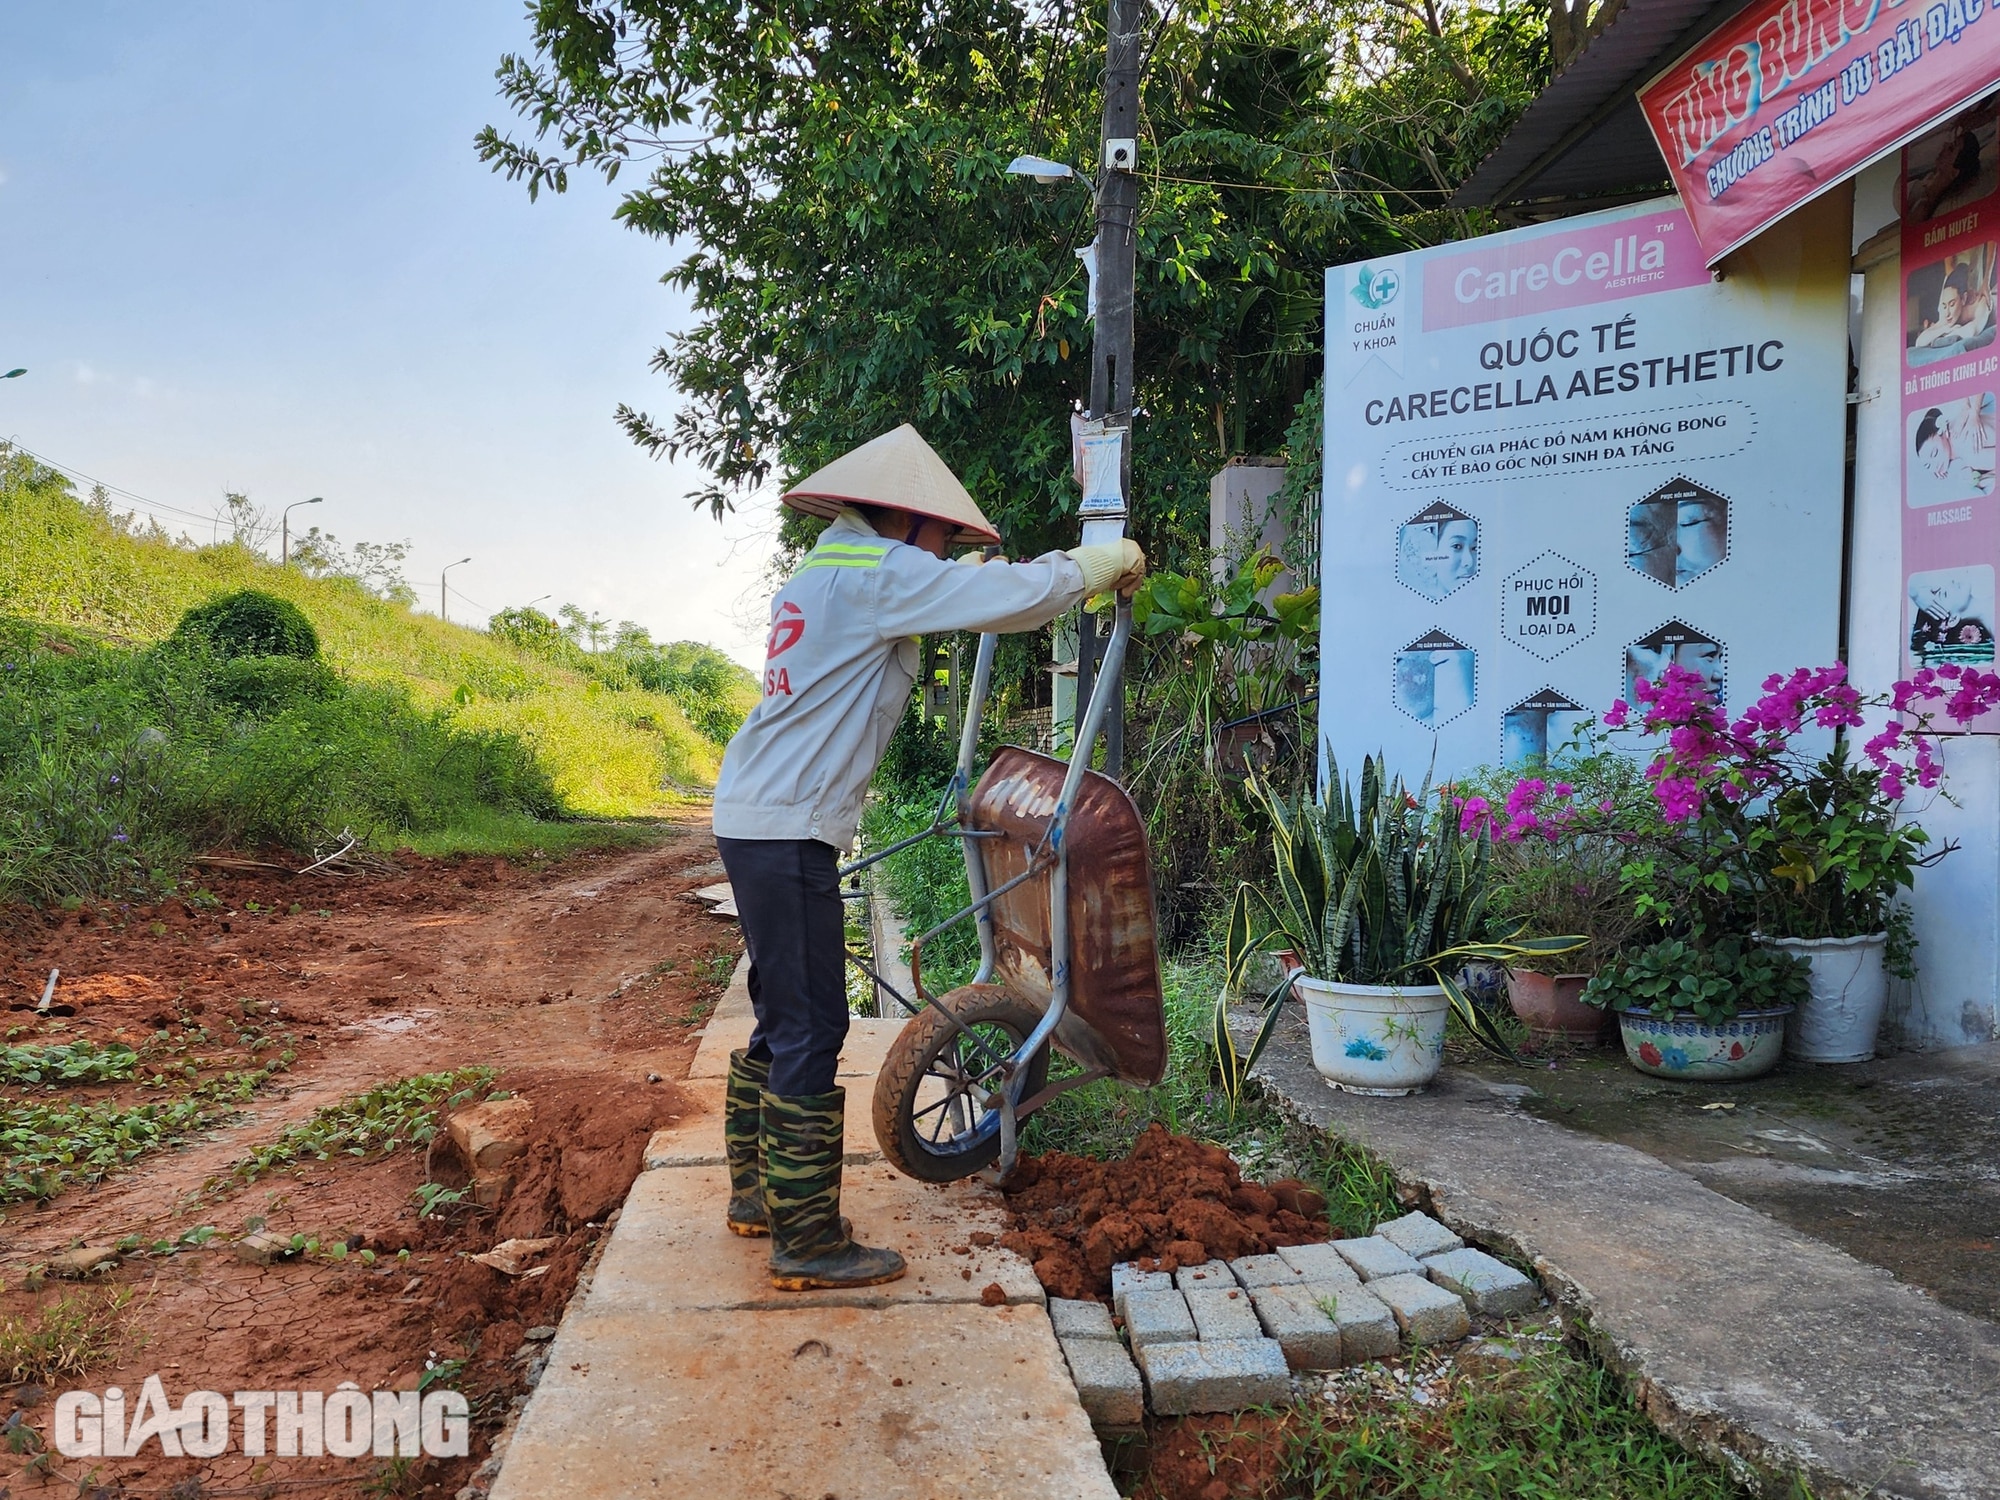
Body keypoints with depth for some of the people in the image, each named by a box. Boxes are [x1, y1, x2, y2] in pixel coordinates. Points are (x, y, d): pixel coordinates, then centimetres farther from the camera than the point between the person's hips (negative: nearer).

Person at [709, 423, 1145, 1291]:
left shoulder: (825, 573, 18)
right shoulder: (876, 572, -12)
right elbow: (1012, 596, -18)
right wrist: (1106, 562, -4)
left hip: (756, 820, 10)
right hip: (789, 832, -10)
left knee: (783, 1018, 18)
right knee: (811, 1029, -5)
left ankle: (756, 1192, 30)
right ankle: (807, 1242, 4)